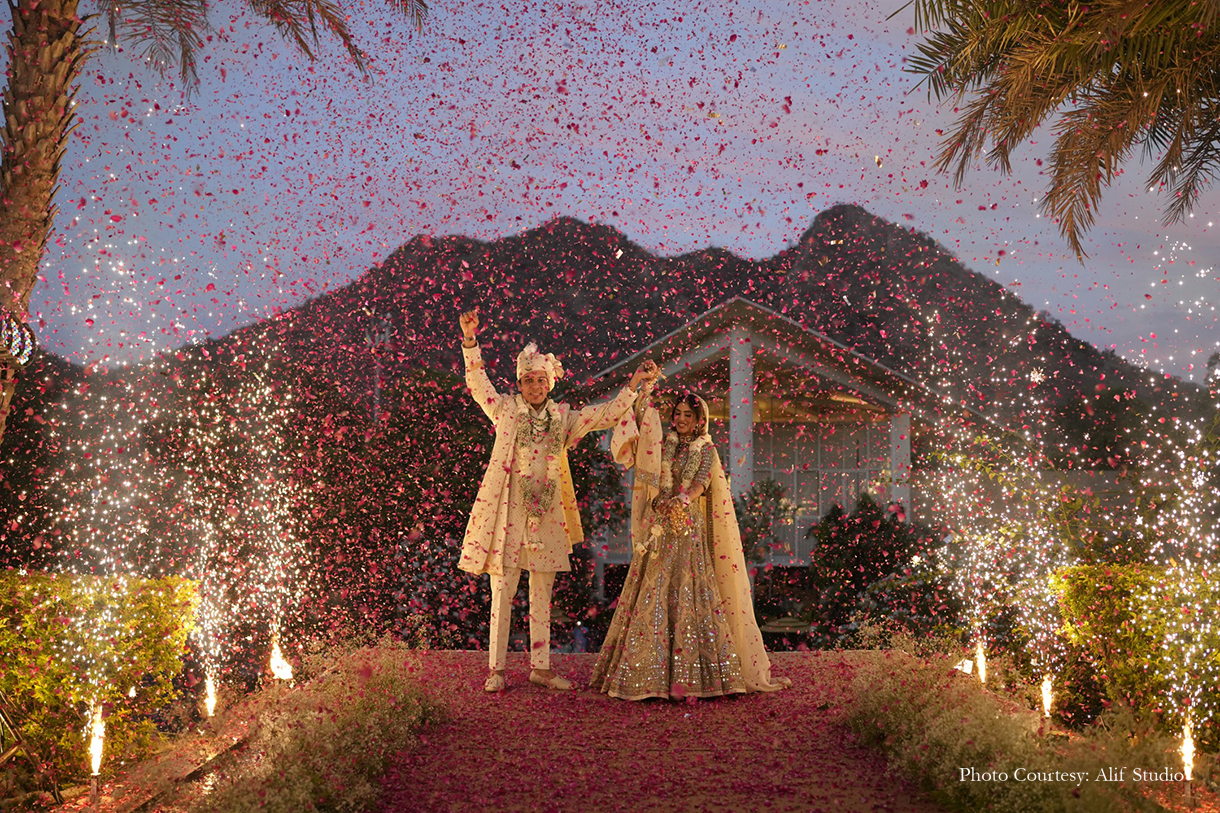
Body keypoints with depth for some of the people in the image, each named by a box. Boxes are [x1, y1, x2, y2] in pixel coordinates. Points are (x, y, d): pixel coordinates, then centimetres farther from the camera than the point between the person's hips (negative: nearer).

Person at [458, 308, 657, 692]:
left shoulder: (563, 417, 12)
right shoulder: (505, 410, 4)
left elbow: (607, 414, 13)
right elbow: (477, 382, -6)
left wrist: (635, 384, 6)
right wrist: (470, 340, -17)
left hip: (547, 515, 3)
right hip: (507, 511, -3)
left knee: (542, 596, 9)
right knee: (502, 592, -3)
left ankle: (540, 667, 18)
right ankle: (496, 669, 4)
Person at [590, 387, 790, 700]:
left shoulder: (706, 450, 10)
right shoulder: (663, 443, 13)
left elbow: (701, 482, -7)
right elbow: (642, 426, -4)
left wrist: (682, 500, -25)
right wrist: (645, 392, -11)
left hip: (689, 529, -1)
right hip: (658, 528, 1)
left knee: (690, 593, -5)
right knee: (653, 593, -4)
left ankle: (689, 673, -1)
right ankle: (652, 672, 0)